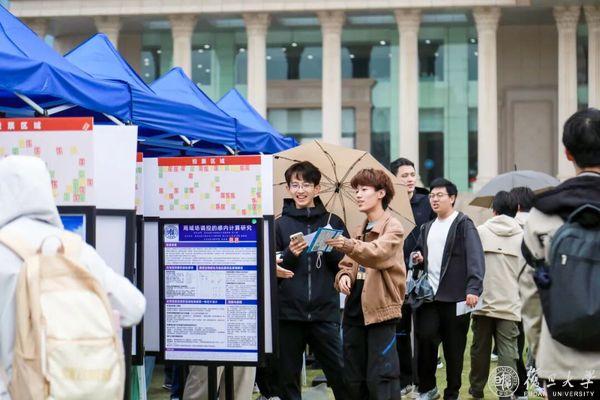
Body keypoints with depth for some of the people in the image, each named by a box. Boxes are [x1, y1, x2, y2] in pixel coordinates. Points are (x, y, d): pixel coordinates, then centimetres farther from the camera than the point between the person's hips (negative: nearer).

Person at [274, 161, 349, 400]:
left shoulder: (333, 222, 9)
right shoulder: (279, 225, 7)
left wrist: (331, 247, -10)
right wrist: (289, 254, -13)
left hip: (324, 311, 0)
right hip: (288, 311, 0)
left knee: (340, 375, -1)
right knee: (287, 376, 5)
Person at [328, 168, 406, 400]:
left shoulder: (393, 228, -5)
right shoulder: (359, 231, 19)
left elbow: (377, 253, -25)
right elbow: (348, 264, 16)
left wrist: (348, 246, -42)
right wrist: (344, 276, -8)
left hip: (380, 310, -7)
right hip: (354, 309, 7)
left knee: (380, 377, -9)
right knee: (353, 378, 10)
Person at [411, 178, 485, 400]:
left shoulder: (463, 224, -2)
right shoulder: (427, 228, 18)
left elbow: (475, 258, -13)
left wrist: (473, 288, -25)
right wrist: (419, 260, 4)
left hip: (455, 297, -5)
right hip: (429, 295, 5)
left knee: (454, 348, 2)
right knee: (425, 339, -6)